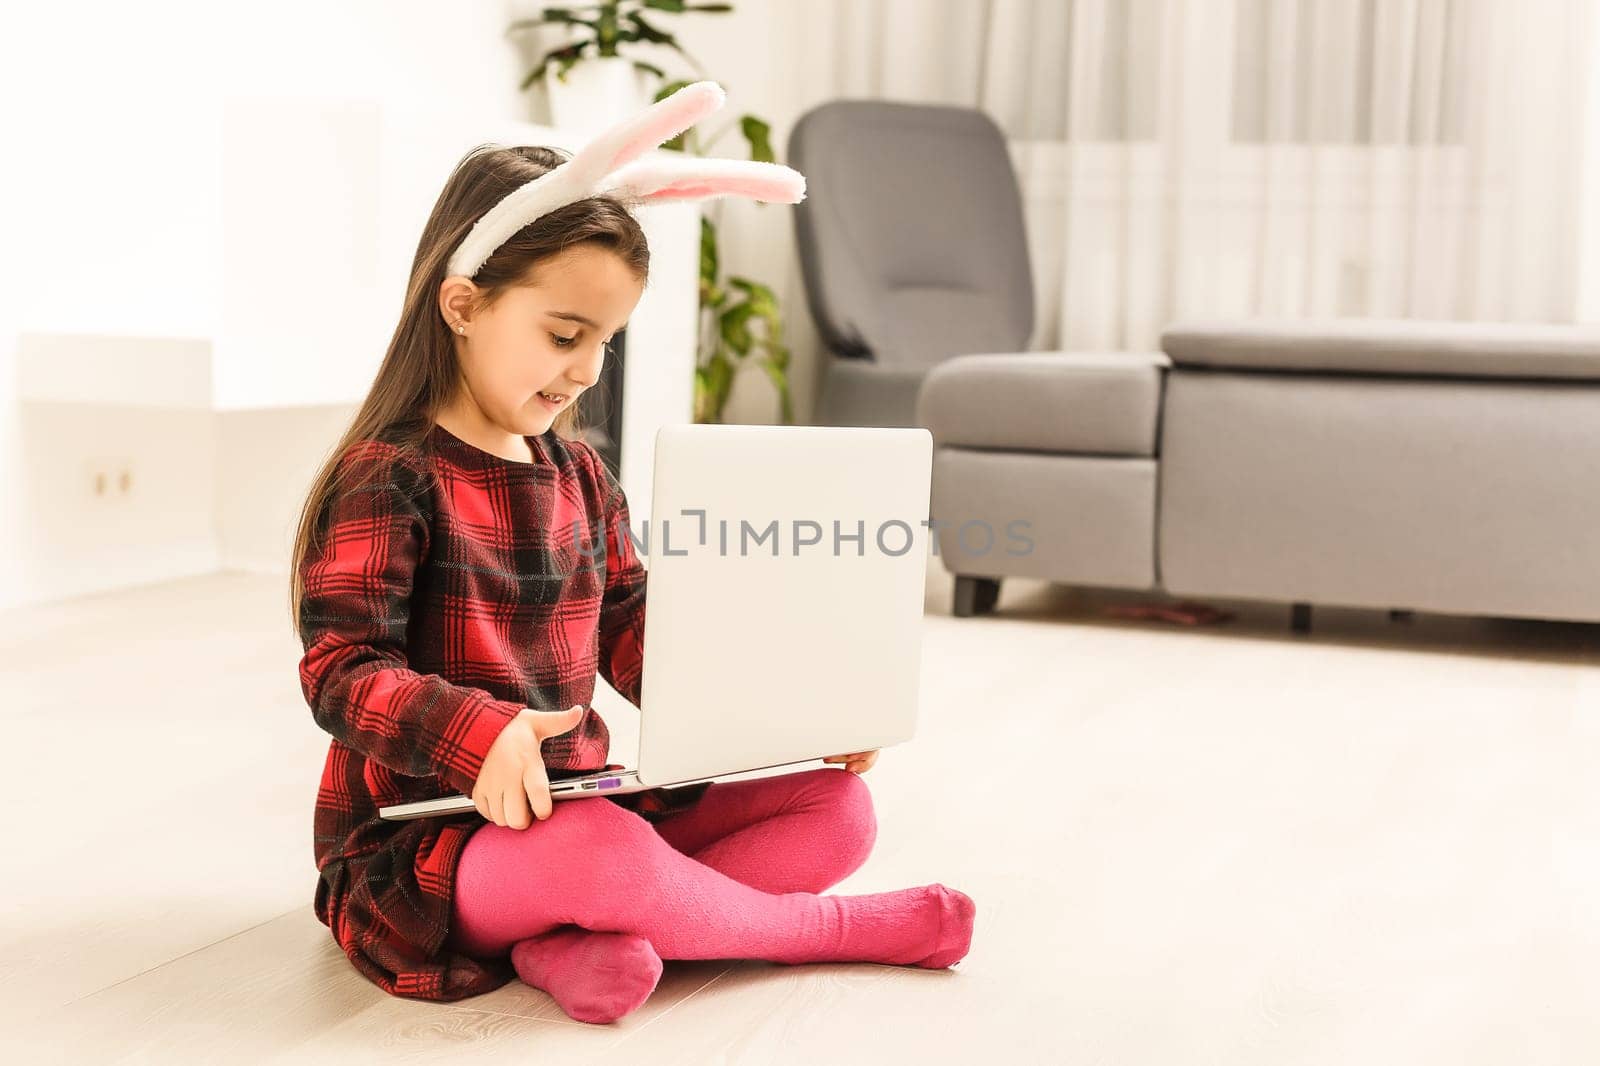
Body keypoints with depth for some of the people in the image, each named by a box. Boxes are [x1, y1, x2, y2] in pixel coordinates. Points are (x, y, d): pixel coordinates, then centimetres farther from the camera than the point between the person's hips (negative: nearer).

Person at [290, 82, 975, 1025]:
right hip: (428, 833, -8)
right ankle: (830, 927, -12)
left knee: (838, 806, -4)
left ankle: (580, 943, -25)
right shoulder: (388, 480, -13)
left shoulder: (580, 474, 11)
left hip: (580, 799, 8)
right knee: (600, 853, -40)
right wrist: (481, 734, -38)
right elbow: (343, 672, -20)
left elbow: (635, 637, 14)